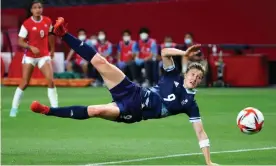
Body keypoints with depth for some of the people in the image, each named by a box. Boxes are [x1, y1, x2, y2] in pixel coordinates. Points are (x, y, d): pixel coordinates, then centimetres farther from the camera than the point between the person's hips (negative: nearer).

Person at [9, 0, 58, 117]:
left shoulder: (48, 21, -2)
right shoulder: (27, 24, -14)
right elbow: (20, 42, -13)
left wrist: (52, 49, 23)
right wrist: (31, 47, -29)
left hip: (44, 55, 3)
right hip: (30, 56, -3)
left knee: (51, 80, -10)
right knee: (24, 83, -2)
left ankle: (55, 108, 0)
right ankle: (14, 108, 11)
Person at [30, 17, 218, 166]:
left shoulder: (190, 103, 1)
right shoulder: (174, 77, 6)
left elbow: (200, 132, -1)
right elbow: (165, 52, -2)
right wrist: (185, 53, -19)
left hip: (132, 112, -2)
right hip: (132, 93, 2)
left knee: (95, 110, -27)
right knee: (100, 62, -16)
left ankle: (47, 111, -18)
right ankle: (63, 34, -11)